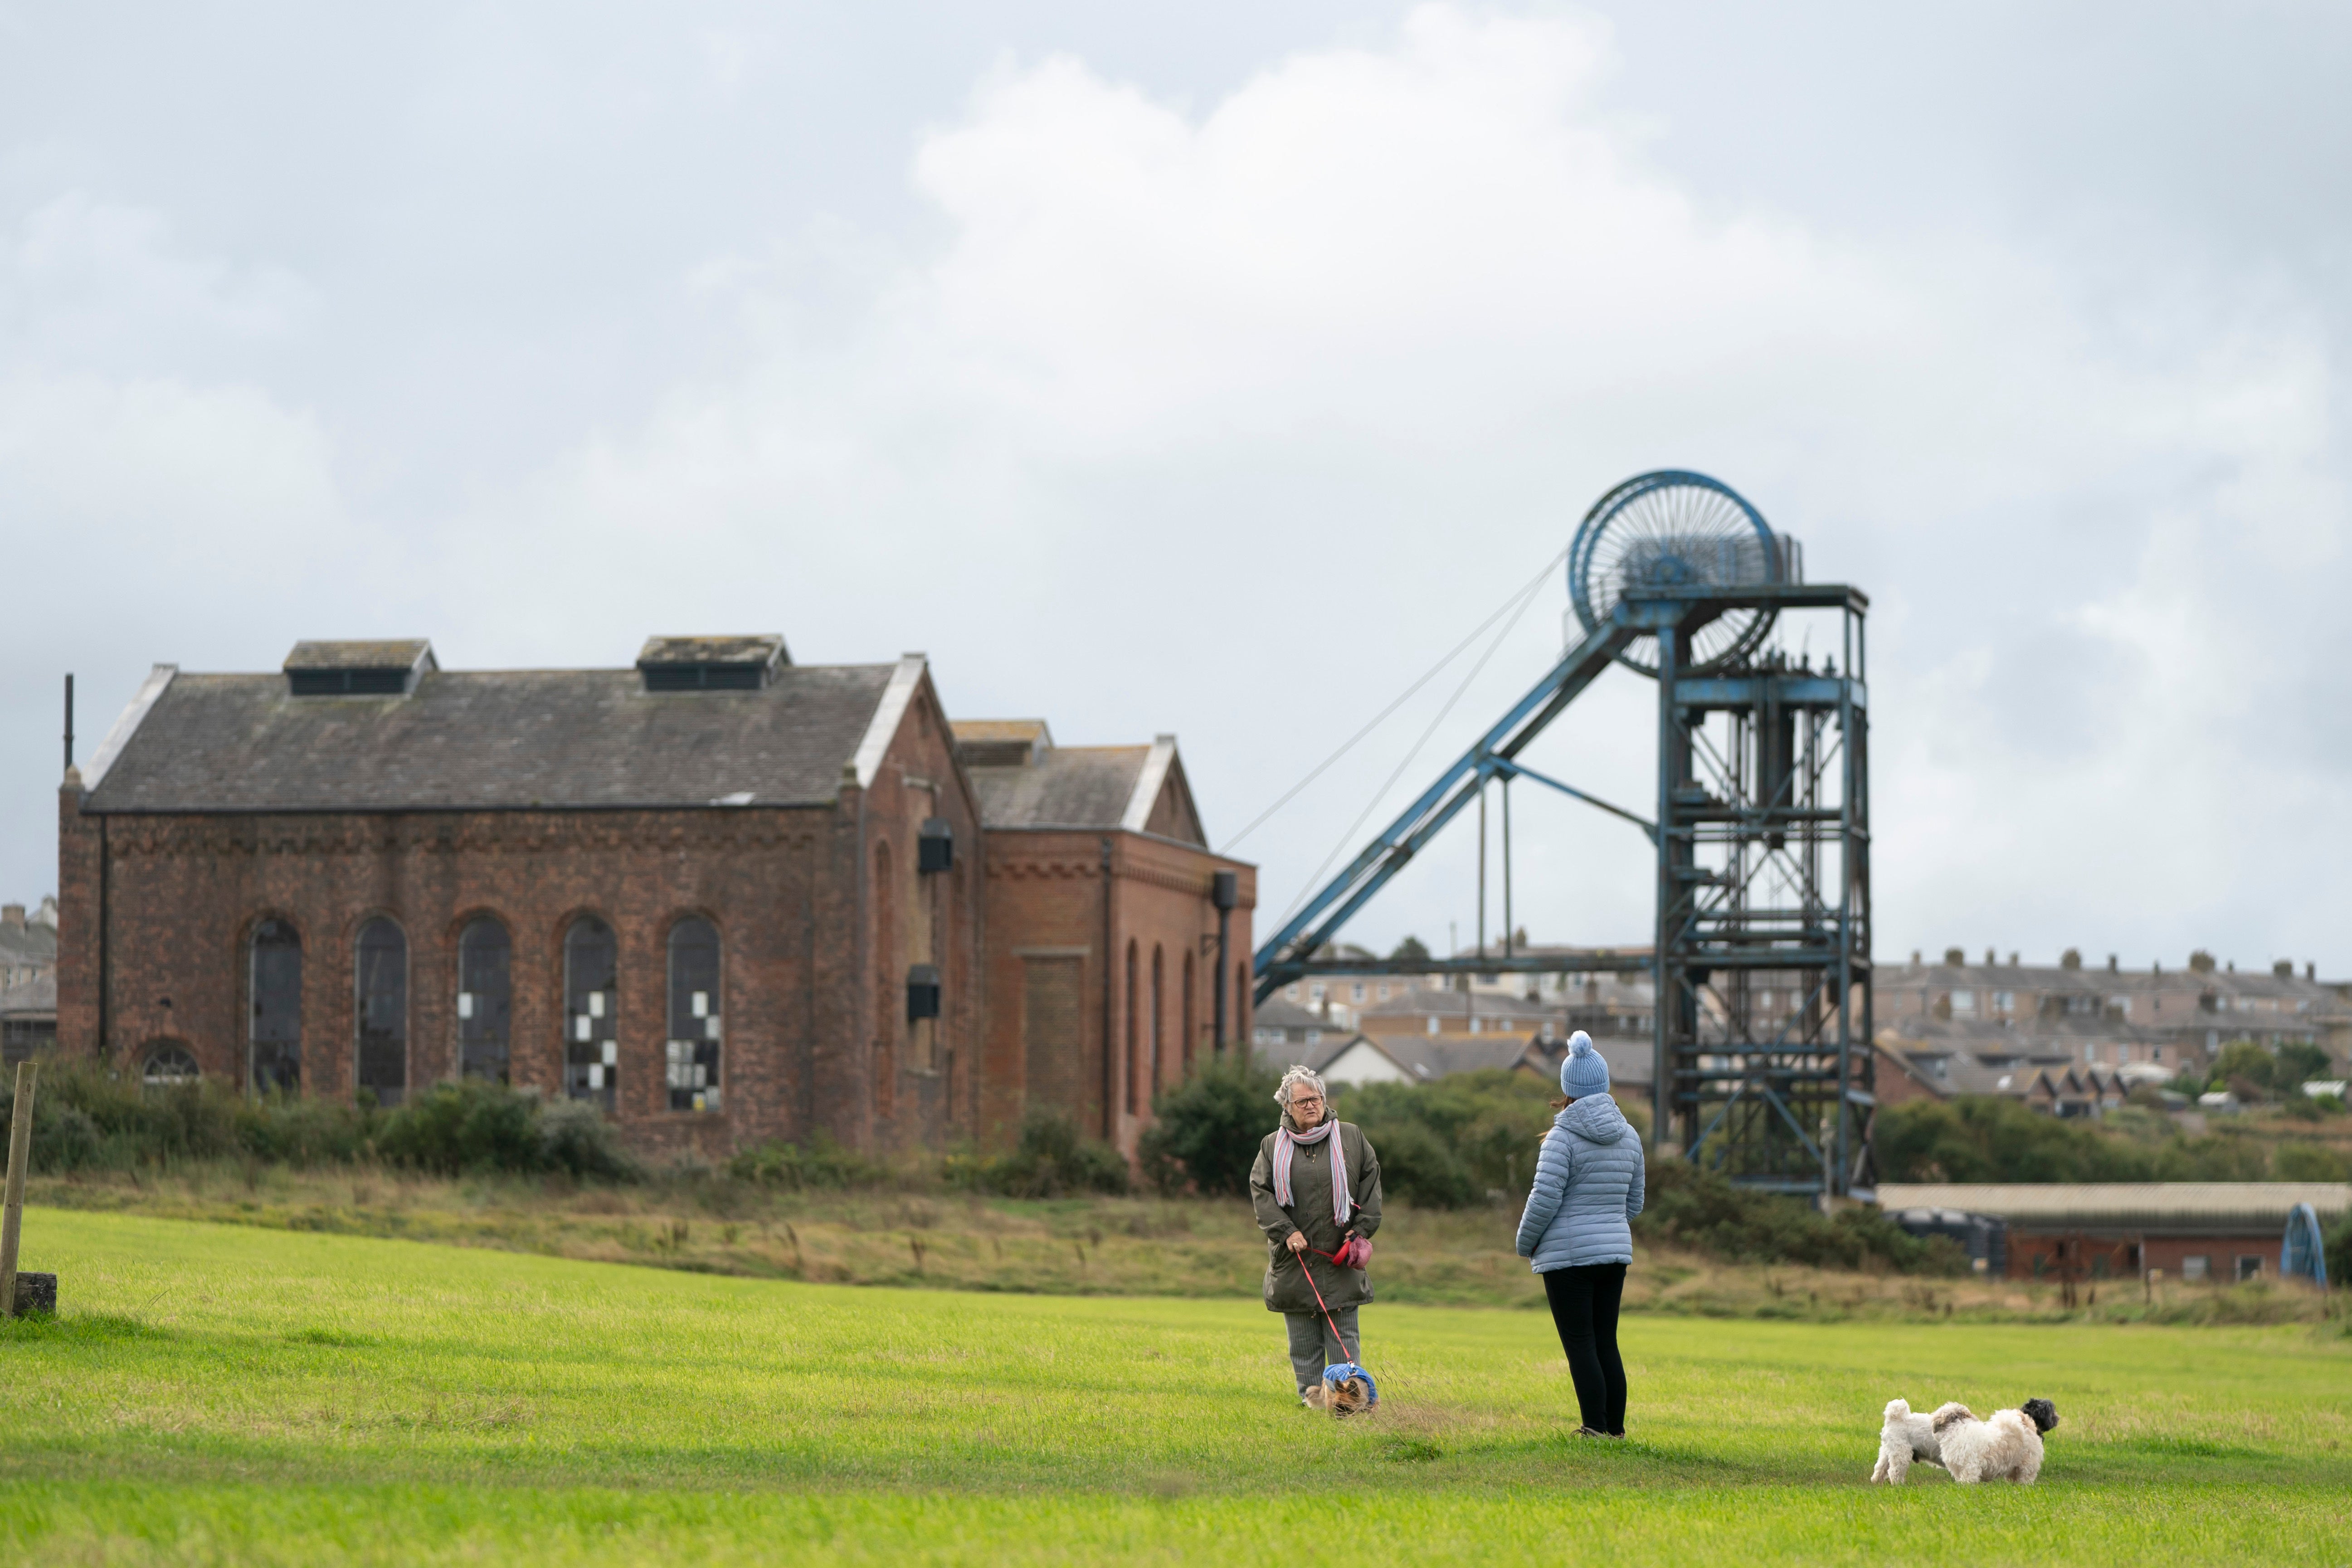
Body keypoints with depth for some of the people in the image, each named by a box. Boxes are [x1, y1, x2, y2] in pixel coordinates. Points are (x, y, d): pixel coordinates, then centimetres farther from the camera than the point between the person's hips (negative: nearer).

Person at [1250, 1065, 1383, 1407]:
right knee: (1303, 1338, 3)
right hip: (1295, 1255, 1)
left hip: (1340, 1257, -1)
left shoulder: (1351, 1138, 6)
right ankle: (1311, 1392, 9)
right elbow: (1260, 1192, 1)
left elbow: (1370, 1182, 8)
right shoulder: (1273, 1146, 6)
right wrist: (1286, 1231, -11)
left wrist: (1362, 1230, -1)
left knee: (1343, 1333, -3)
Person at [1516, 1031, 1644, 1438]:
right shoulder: (1628, 1137, 7)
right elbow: (1633, 1203, 14)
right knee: (1607, 1344, 12)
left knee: (1580, 1347, -3)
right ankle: (1615, 1428, 11)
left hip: (1567, 1253, -6)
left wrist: (1525, 1243, 0)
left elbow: (1545, 1199, -16)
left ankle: (1595, 1429, -7)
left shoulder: (1564, 1137, -13)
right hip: (1615, 1252, 6)